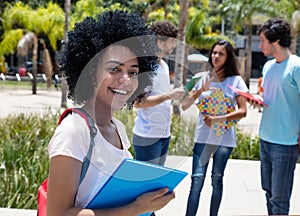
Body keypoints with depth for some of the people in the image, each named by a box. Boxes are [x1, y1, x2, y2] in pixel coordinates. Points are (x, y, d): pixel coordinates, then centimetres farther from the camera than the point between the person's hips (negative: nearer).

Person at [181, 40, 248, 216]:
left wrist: (218, 119, -19)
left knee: (217, 179, 9)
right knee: (197, 179, -7)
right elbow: (185, 105, 3)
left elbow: (243, 111, -8)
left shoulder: (236, 81, 0)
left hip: (225, 137, -1)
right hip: (203, 137, 1)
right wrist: (201, 90, -12)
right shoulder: (203, 79, 7)